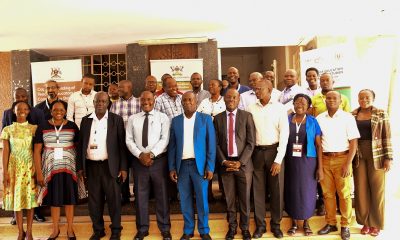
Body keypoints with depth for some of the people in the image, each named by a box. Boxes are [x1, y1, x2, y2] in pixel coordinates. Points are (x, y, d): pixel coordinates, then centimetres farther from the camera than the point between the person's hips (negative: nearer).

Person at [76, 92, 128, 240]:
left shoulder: (116, 119, -1)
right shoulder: (86, 120, 7)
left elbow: (122, 144, -3)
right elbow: (80, 144, 9)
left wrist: (123, 167, -7)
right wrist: (79, 167, 5)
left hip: (110, 166, -2)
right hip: (91, 166, 3)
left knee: (113, 199, 5)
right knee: (94, 200, 10)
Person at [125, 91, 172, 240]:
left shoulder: (162, 117, 2)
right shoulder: (132, 119, 8)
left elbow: (164, 139, -7)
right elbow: (129, 140, 2)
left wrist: (151, 154, -17)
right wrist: (140, 155, -11)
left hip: (159, 160, -2)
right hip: (139, 160, 2)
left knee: (162, 194, 6)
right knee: (140, 195, 9)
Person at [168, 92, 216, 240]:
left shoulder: (205, 119, 1)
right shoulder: (175, 121, 8)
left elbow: (211, 144, -2)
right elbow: (172, 146, 7)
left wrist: (210, 167, -8)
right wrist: (172, 167, 1)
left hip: (199, 164, -2)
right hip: (182, 165, 2)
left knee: (202, 199, 5)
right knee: (185, 200, 9)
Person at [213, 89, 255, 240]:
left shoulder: (247, 116, 0)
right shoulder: (218, 118, 5)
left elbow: (251, 142, -4)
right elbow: (216, 143, 5)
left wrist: (240, 162, -12)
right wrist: (224, 161, -7)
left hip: (244, 163, -1)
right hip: (225, 163, 2)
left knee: (245, 198, 8)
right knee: (229, 199, 10)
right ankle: (232, 227, 27)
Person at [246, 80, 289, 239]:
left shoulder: (279, 108, -2)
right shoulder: (250, 108, 2)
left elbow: (284, 134, -5)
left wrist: (278, 160, -10)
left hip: (274, 151, -1)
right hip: (256, 152, 1)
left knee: (277, 190, 7)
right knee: (258, 190, 7)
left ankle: (276, 224, 23)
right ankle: (260, 225, 20)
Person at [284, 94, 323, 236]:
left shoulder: (313, 122, -1)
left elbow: (318, 145, -1)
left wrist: (320, 168, -6)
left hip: (308, 162, -1)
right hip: (290, 162, 1)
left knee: (307, 191, 6)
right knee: (292, 191, 7)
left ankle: (306, 222, 25)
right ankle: (294, 222, 23)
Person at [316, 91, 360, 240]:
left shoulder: (348, 117, -2)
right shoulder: (319, 118, 6)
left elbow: (353, 142, -5)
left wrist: (348, 164, -11)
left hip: (342, 158, -3)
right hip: (324, 159, 3)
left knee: (344, 194, 3)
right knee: (327, 193, 9)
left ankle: (345, 226, 16)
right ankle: (331, 223, 22)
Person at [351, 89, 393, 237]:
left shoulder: (381, 114, -1)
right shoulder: (351, 115, 5)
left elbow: (387, 137, -3)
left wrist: (388, 157, -9)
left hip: (376, 155, -2)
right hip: (358, 155, 2)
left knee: (377, 189, 4)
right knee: (361, 189, 5)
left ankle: (376, 224, 18)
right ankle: (365, 222, 19)